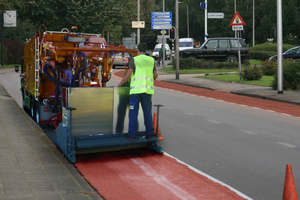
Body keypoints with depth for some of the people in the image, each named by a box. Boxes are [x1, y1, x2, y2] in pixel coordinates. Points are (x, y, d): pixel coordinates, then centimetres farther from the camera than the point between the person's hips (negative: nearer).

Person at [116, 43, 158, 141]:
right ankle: (149, 134, 12)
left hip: (136, 89, -3)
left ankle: (132, 135, 0)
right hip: (147, 89, 4)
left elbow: (128, 74, -7)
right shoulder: (151, 60, 11)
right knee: (147, 112, 10)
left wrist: (119, 84, 2)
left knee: (133, 112, 0)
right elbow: (156, 75, 15)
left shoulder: (134, 60, 0)